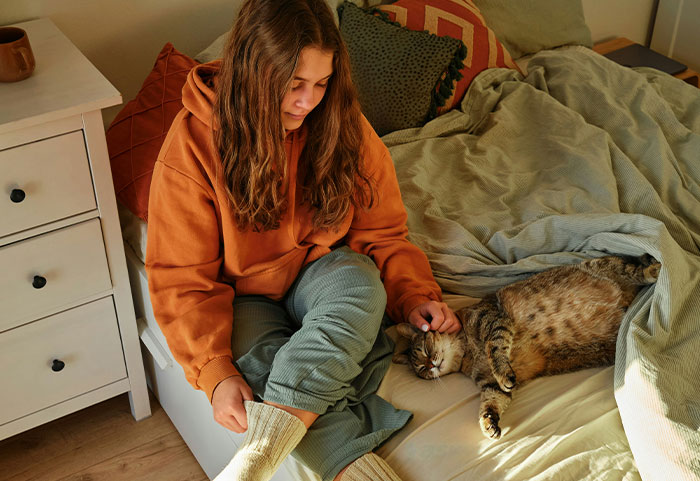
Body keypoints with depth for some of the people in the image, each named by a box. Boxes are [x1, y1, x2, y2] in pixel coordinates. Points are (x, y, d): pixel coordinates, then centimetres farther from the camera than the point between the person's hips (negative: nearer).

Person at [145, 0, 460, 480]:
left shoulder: (341, 122, -9)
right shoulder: (193, 143, -18)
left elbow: (381, 232, 1)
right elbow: (184, 278, -15)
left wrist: (415, 295, -17)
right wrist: (214, 372, -28)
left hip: (321, 274, 2)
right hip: (243, 299, -1)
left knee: (360, 284, -33)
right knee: (259, 361, -34)